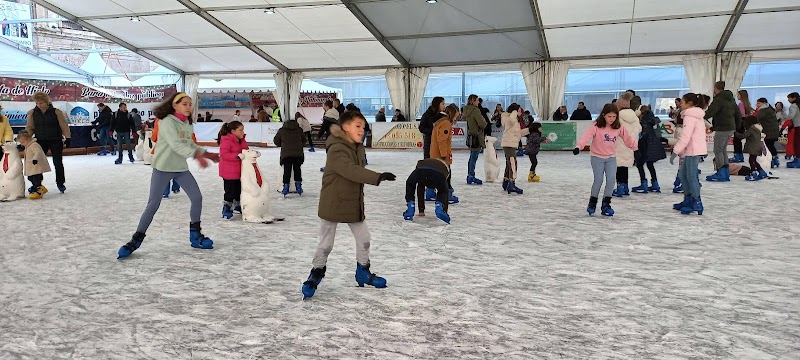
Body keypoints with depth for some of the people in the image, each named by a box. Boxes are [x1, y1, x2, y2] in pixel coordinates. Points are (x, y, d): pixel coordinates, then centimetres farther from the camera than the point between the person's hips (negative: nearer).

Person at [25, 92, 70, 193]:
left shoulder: (56, 112, -6)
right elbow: (30, 128, 9)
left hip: (56, 141, -2)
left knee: (58, 163, 2)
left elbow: (64, 126, -4)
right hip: (40, 141, 3)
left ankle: (60, 183, 17)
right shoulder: (32, 113, 3)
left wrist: (67, 138, -10)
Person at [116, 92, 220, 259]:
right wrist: (197, 156, -36)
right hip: (163, 168, -7)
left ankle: (195, 236, 15)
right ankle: (136, 240, 5)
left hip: (181, 168, 7)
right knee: (153, 204, -7)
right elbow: (176, 145, -28)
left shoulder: (187, 123, 9)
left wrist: (207, 154, 8)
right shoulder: (167, 122, -15)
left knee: (197, 197, 1)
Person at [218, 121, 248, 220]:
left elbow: (245, 149, 21)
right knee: (230, 191, -5)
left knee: (238, 189, 18)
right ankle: (226, 209, 6)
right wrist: (237, 156, -31)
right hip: (229, 172, -9)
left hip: (238, 171, 9)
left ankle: (238, 206, 34)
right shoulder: (226, 140, -17)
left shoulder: (241, 140, 11)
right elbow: (224, 154, -24)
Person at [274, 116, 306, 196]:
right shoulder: (299, 130, 11)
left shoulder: (282, 130, 9)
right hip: (298, 154, 1)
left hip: (286, 154, -1)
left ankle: (286, 186, 2)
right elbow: (304, 140, 21)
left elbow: (276, 141, 15)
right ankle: (298, 186, 15)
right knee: (297, 170, 13)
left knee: (287, 171, 5)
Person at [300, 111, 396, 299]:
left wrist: (360, 199, 18)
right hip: (332, 204, -7)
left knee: (364, 238, 13)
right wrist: (378, 177, -45)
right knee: (326, 243, 5)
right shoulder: (336, 149, -23)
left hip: (354, 203, 8)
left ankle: (363, 272, 30)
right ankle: (316, 273, 26)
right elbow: (351, 170, -37)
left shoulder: (358, 148, 5)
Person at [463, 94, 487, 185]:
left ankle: (470, 176, 22)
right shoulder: (475, 110, -17)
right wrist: (483, 120, 2)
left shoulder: (467, 110, 10)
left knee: (472, 157, 16)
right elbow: (483, 124, -20)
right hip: (477, 137, -9)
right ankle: (471, 177, -1)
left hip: (470, 136, 9)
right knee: (474, 158, -4)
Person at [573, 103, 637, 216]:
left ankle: (606, 204, 8)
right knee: (598, 180, -6)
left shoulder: (619, 127, -2)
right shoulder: (597, 126, -14)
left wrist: (635, 148, 15)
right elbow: (587, 136, -28)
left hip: (611, 157, 4)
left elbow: (627, 138, 10)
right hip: (597, 157, -3)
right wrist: (578, 147, -42)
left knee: (611, 180, -5)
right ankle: (592, 203, 15)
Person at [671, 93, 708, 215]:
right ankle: (688, 200, 21)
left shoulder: (690, 117, -13)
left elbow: (685, 137, -20)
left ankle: (697, 203, -6)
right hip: (693, 150, 10)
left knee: (691, 176, -8)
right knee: (682, 174, 15)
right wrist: (681, 152, 18)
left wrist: (676, 151, -18)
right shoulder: (697, 116, 19)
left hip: (693, 151, -10)